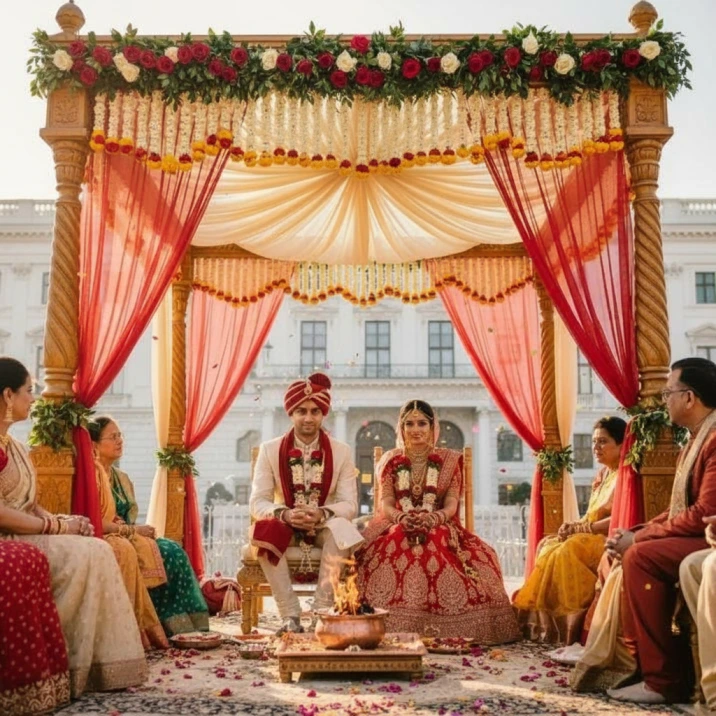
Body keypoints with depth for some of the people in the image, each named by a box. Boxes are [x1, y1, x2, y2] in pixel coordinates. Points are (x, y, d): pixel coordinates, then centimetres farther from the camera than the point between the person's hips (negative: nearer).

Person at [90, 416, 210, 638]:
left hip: (127, 539, 8)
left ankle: (185, 622, -17)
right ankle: (174, 624, -16)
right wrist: (133, 530, -16)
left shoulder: (122, 478, 19)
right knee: (165, 554, -24)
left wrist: (137, 531, -5)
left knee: (174, 551, -16)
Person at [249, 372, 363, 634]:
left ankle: (322, 611, -27)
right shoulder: (270, 450, -3)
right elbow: (257, 502, -8)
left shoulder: (341, 451, -3)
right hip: (285, 525, 0)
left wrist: (321, 514, -30)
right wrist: (285, 514, -29)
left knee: (341, 529, -34)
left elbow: (349, 504, -8)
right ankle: (290, 616, -28)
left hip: (325, 526, 0)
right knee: (264, 532, -33)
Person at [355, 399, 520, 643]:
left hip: (439, 528, 0)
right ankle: (391, 631, -30)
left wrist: (434, 518, -26)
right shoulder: (390, 460, 12)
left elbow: (451, 504, -1)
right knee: (386, 555, -36)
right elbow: (385, 502, 1)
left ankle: (443, 630, -28)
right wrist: (401, 517, -24)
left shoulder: (450, 460, 9)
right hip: (396, 527, 0)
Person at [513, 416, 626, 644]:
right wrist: (575, 526, -4)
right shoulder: (602, 475, 19)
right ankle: (546, 623, -18)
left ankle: (567, 622, -25)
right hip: (593, 537, 9)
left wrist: (582, 528, -16)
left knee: (567, 551, -30)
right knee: (548, 546, -12)